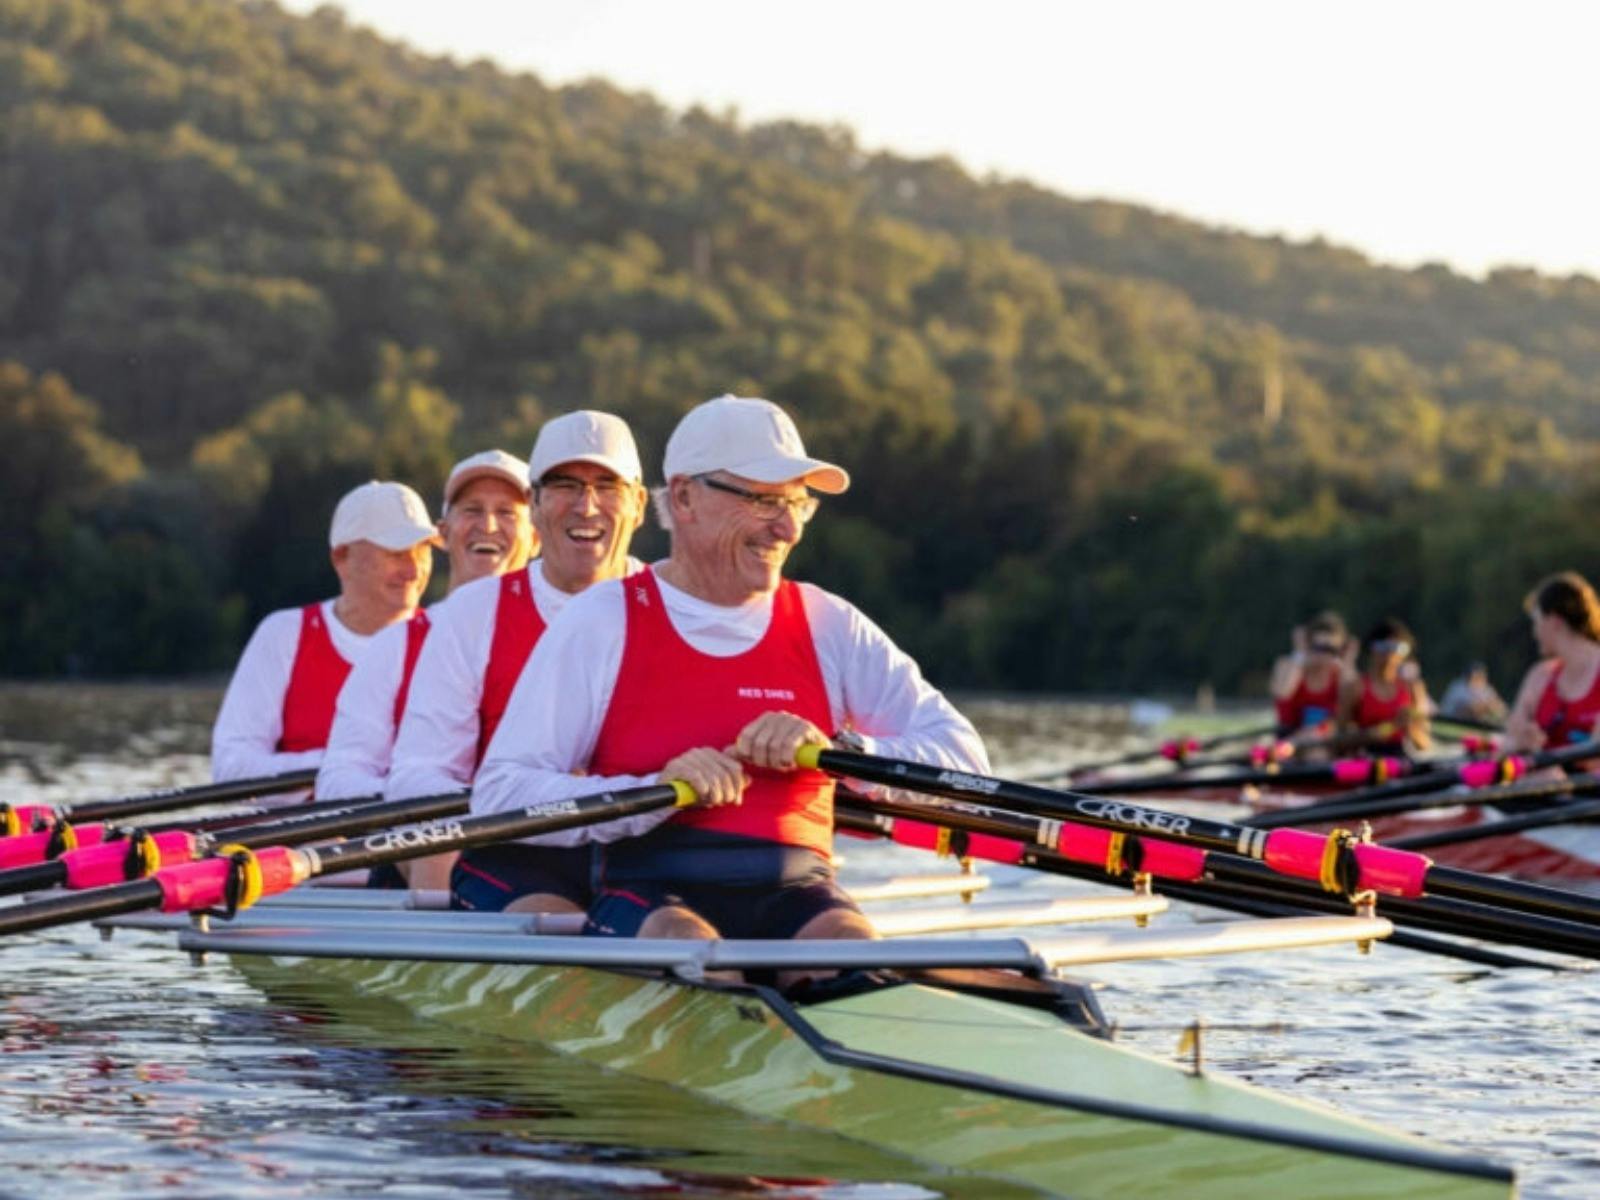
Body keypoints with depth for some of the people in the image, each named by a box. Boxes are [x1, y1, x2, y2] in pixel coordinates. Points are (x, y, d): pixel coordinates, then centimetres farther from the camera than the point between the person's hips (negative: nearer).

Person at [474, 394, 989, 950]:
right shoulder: (599, 623, 5)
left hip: (793, 895, 2)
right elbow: (499, 794, -4)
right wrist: (657, 790, -17)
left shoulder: (829, 626, 14)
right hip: (648, 898, -2)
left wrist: (836, 749, -11)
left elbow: (964, 759, 7)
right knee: (686, 944, -36)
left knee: (850, 940, -31)